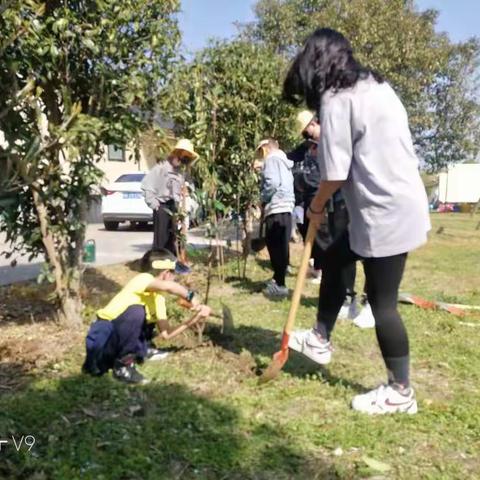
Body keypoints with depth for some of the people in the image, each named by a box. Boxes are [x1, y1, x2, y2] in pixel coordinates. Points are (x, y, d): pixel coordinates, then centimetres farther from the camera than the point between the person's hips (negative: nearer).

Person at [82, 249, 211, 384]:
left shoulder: (158, 297, 9)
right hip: (103, 336, -9)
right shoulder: (143, 279, -17)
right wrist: (191, 297, -31)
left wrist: (196, 317, 1)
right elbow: (168, 286, -41)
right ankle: (123, 365, -22)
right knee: (136, 311, -33)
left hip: (117, 338, 9)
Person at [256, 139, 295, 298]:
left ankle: (280, 285, -5)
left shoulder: (272, 159, -2)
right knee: (280, 247, 14)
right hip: (285, 208, 9)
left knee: (276, 247, -7)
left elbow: (271, 182, -17)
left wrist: (263, 199, -2)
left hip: (276, 209, -9)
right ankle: (277, 279, 23)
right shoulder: (284, 161, 25)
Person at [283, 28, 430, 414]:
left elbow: (335, 172, -16)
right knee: (334, 259, 20)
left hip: (387, 213, -10)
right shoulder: (374, 86, 14)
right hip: (398, 205, 10)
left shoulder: (336, 99, -14)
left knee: (382, 302, 1)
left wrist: (316, 207, 2)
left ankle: (400, 392, 17)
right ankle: (321, 339, 33)